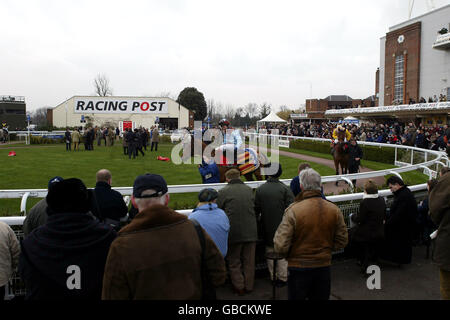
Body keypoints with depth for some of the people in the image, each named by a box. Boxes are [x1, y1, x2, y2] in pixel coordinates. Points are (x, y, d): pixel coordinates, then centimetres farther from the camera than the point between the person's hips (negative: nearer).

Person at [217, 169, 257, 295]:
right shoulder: (249, 190, 4)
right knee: (249, 262, 15)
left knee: (234, 261, 13)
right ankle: (249, 286, 25)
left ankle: (239, 287, 16)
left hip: (234, 232, -3)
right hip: (251, 232, 4)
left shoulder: (223, 192, -9)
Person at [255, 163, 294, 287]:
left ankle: (273, 277, 21)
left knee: (270, 252, 13)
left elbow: (256, 210, 2)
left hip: (267, 229, 3)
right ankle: (282, 278, 14)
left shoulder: (260, 189, -3)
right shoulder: (285, 189, -12)